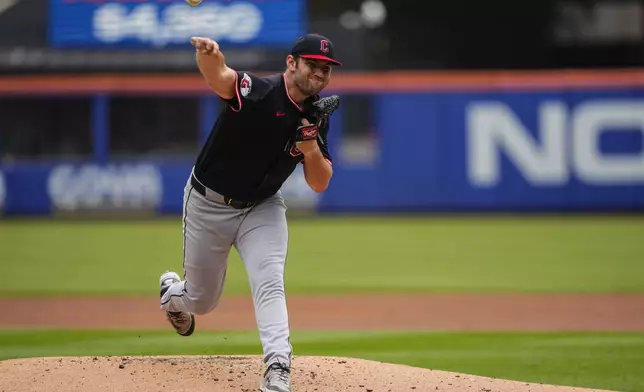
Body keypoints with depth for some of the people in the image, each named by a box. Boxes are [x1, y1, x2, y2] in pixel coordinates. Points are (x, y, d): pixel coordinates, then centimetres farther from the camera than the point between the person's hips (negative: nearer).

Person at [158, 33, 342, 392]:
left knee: (270, 283, -20)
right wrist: (209, 55, -74)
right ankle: (172, 293, 49)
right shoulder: (258, 92, -27)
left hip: (262, 208, 3)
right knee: (201, 301, 13)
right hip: (209, 204, -3)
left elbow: (320, 184, -7)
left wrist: (310, 144, -27)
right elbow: (219, 78, -50)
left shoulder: (316, 116, -8)